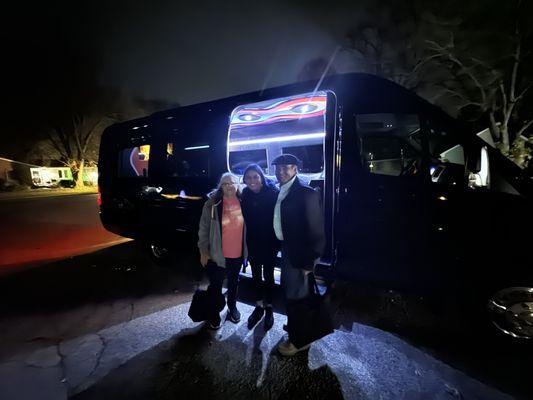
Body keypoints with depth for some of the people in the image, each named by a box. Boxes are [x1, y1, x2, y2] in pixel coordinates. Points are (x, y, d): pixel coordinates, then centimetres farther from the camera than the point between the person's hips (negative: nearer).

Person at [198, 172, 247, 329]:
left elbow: (247, 227, 5)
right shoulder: (212, 203, -13)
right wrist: (203, 251, -9)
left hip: (238, 253, 3)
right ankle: (214, 314, 33)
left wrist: (246, 249, 5)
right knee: (216, 285, 11)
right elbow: (204, 229, -8)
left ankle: (232, 307, 45)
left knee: (234, 282, 23)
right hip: (218, 254, -3)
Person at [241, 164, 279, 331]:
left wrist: (277, 240, -17)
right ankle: (259, 307, 35)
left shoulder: (272, 192, -17)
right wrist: (245, 242, -2)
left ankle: (268, 308, 30)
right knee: (256, 275, 16)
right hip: (252, 242, 4)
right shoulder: (245, 194, -4)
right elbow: (244, 218, 1)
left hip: (269, 242, -4)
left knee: (268, 275, 11)